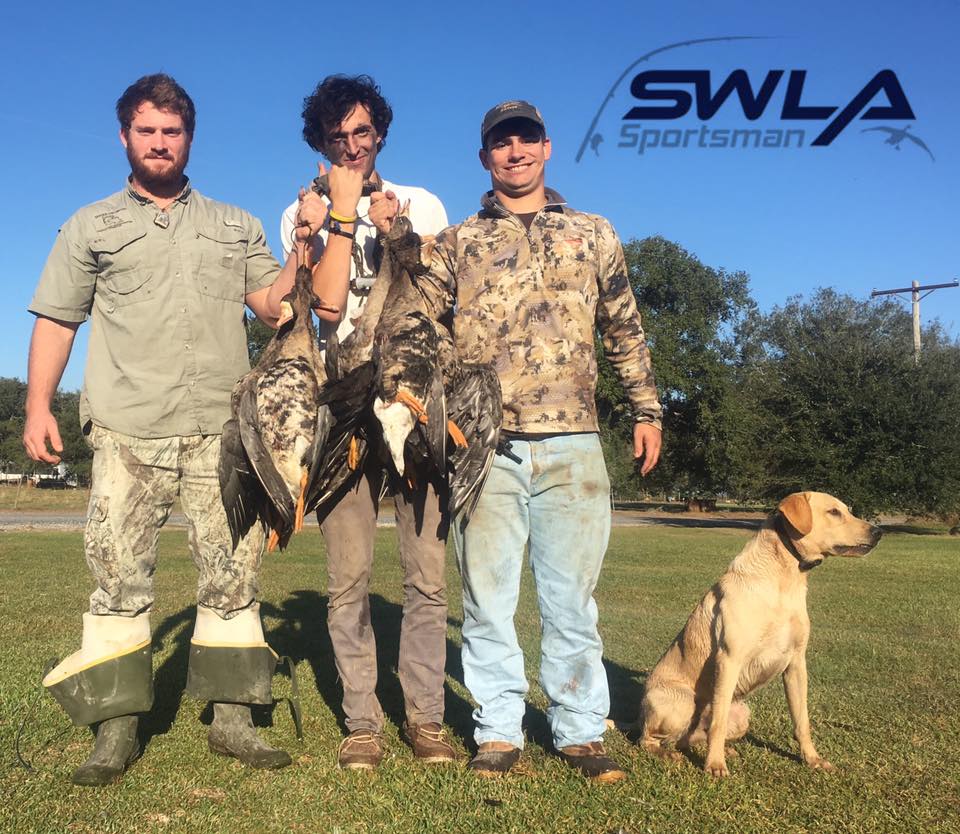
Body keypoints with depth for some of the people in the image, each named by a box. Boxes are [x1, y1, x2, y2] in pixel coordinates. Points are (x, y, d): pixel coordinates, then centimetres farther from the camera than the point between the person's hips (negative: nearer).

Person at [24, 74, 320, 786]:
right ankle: (117, 730, 6)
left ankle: (232, 718, 10)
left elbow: (271, 303, 11)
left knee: (233, 573, 1)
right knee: (119, 576, -3)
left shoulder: (236, 226, 19)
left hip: (222, 429, 1)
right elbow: (56, 320, 11)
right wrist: (38, 405, 1)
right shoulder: (92, 226, 16)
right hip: (127, 432, -1)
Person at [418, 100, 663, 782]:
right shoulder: (457, 241, 13)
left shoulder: (593, 234, 15)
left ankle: (581, 732, 17)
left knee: (572, 596, 5)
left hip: (572, 444, 0)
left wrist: (647, 410, 14)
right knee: (487, 596, 5)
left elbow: (625, 329, 17)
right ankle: (499, 732, 18)